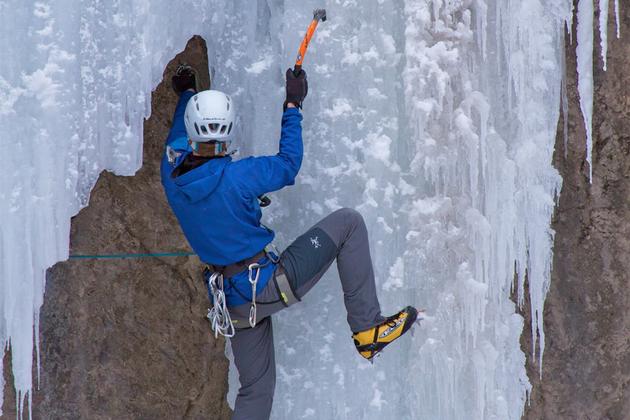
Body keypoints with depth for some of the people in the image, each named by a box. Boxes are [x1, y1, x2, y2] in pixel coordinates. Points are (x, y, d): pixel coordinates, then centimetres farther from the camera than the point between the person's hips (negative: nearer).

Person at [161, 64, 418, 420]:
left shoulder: (172, 173, -5)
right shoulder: (235, 177, -21)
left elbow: (178, 138, 19)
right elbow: (288, 164, -4)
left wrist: (187, 94, 36)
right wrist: (293, 106, 6)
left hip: (232, 301, 6)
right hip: (270, 285, -6)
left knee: (255, 390, 19)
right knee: (348, 222, 3)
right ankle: (367, 327, 0)